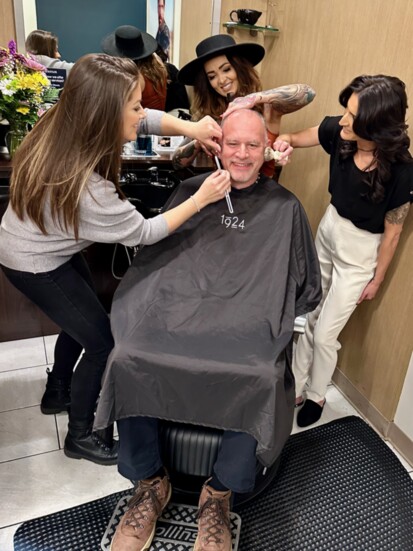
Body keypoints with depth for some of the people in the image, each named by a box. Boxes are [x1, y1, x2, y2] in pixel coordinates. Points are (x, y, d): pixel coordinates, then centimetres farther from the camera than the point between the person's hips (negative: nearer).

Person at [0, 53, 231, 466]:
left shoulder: (65, 125, -16)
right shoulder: (85, 188, -40)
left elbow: (147, 120, -3)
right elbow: (142, 233, -24)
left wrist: (189, 127, -20)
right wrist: (201, 199, -20)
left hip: (45, 246, 9)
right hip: (36, 266, -9)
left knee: (82, 321, 24)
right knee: (102, 340, 3)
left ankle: (56, 394, 48)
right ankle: (80, 436, 25)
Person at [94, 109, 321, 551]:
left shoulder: (284, 207, 12)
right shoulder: (191, 191, 15)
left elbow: (305, 288, 14)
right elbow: (153, 256, 16)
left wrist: (278, 320, -1)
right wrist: (144, 309, 0)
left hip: (250, 320, -1)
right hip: (177, 307, 2)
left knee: (260, 381, -32)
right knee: (127, 361, -25)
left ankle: (219, 494, -2)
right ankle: (150, 484, 2)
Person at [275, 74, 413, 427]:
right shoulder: (338, 132, -18)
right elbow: (296, 138, -1)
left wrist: (377, 279, -3)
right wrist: (284, 141, -25)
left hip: (359, 255, -5)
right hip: (328, 233, 5)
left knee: (325, 335, 5)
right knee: (307, 319, 15)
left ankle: (316, 396, 35)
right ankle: (296, 389, 37)